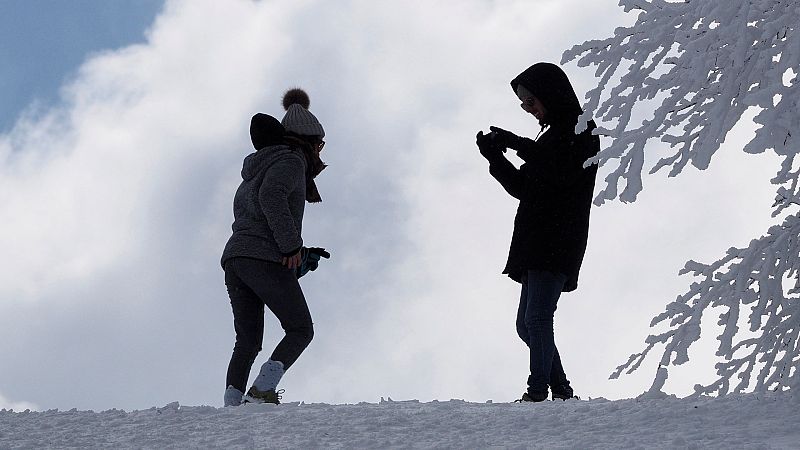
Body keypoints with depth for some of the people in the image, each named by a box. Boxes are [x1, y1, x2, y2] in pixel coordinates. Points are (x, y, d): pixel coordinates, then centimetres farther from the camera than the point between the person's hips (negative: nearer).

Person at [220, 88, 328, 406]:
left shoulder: (260, 165, 28)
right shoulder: (292, 161, 0)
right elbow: (271, 195, -20)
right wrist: (291, 246, -16)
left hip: (233, 258, 8)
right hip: (266, 257, -8)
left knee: (247, 342, 9)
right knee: (300, 330, 0)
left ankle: (231, 404, -7)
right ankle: (262, 391, -18)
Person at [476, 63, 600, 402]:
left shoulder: (581, 131, -2)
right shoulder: (552, 136, 25)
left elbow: (562, 171, -21)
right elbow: (524, 189, 24)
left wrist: (518, 144, -15)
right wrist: (495, 157, 11)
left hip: (558, 242, -10)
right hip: (536, 245, 10)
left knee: (537, 317, -18)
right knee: (527, 325, 8)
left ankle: (538, 392, -20)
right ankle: (561, 390, 12)